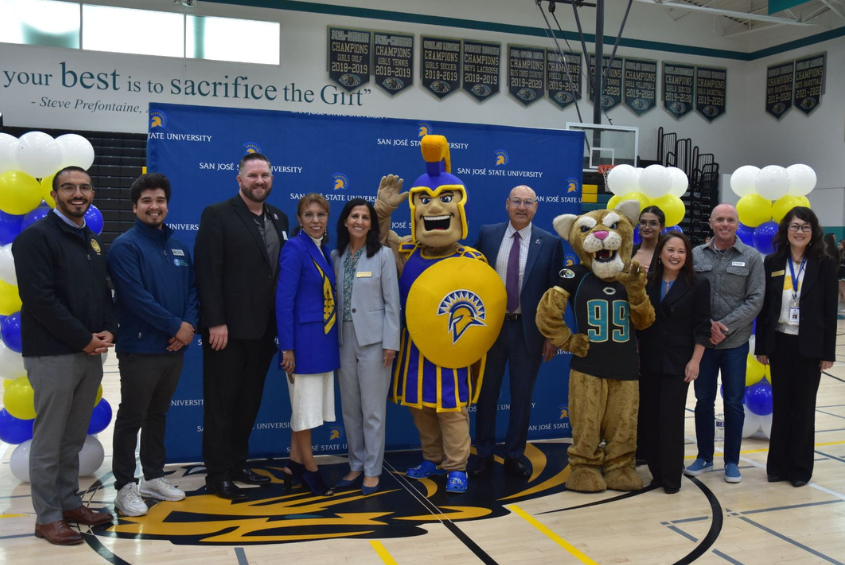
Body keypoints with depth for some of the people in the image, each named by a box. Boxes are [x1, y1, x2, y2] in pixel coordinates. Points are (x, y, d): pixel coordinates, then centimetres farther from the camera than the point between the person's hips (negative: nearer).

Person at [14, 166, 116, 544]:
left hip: (90, 354, 7)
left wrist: (108, 330, -1)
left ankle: (70, 503, 27)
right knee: (49, 440, 2)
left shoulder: (93, 242, 16)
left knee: (74, 439, 15)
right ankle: (47, 517, 13)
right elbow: (39, 299, -16)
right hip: (52, 355, -7)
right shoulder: (36, 237, -8)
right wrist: (84, 339, -14)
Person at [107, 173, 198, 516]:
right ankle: (125, 486, 13)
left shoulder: (179, 247, 12)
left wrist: (189, 325, -7)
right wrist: (175, 326, -15)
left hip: (174, 347, 6)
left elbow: (191, 289, 11)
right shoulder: (125, 246, -9)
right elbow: (136, 296, -18)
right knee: (131, 417, 2)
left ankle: (154, 477, 28)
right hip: (140, 348, -6)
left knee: (157, 414, 17)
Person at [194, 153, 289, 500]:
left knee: (249, 402, 15)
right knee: (221, 403, 5)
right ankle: (217, 474, 16)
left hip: (263, 329, 6)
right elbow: (208, 273, -13)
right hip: (228, 328, -6)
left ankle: (238, 464, 29)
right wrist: (216, 323, -18)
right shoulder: (217, 215, -7)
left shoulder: (279, 219, 10)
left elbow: (282, 271, 11)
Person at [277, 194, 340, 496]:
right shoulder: (295, 249, -12)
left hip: (324, 338, 8)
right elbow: (283, 300, -16)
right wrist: (287, 347, -18)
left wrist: (330, 337, 9)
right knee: (305, 405, 3)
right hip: (304, 338, -8)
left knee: (313, 402, 14)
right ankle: (310, 469, 15)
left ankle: (295, 462, 26)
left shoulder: (324, 250, 10)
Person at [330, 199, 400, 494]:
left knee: (372, 409, 2)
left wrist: (390, 342, -11)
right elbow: (335, 299, 8)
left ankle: (372, 470, 13)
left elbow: (392, 301, -6)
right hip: (344, 340, 4)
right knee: (349, 408, 11)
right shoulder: (336, 256, 7)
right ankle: (355, 465, 24)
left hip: (373, 339, -4)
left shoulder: (383, 254, -4)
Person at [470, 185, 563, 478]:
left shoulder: (550, 243, -3)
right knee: (487, 392, 11)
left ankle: (515, 455, 25)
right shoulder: (487, 234, 1)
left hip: (528, 328, -1)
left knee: (522, 395, 10)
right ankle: (484, 454, 25)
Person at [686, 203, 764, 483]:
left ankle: (732, 461, 20)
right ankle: (704, 456, 24)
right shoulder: (696, 255, 1)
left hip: (735, 343, -1)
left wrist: (725, 326, -14)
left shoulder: (751, 257, -1)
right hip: (702, 341, 1)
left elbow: (755, 300, -5)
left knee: (734, 403, 7)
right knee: (703, 400, 10)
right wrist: (706, 324, -12)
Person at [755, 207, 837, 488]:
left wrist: (828, 352, -6)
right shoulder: (772, 263, 2)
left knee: (804, 406, 7)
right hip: (780, 343, 2)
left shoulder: (824, 265, -3)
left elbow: (830, 311, -3)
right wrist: (761, 346, 1)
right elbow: (764, 307, 3)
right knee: (781, 405, 9)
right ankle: (778, 465, 18)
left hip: (809, 346, -1)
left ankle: (800, 467, 18)